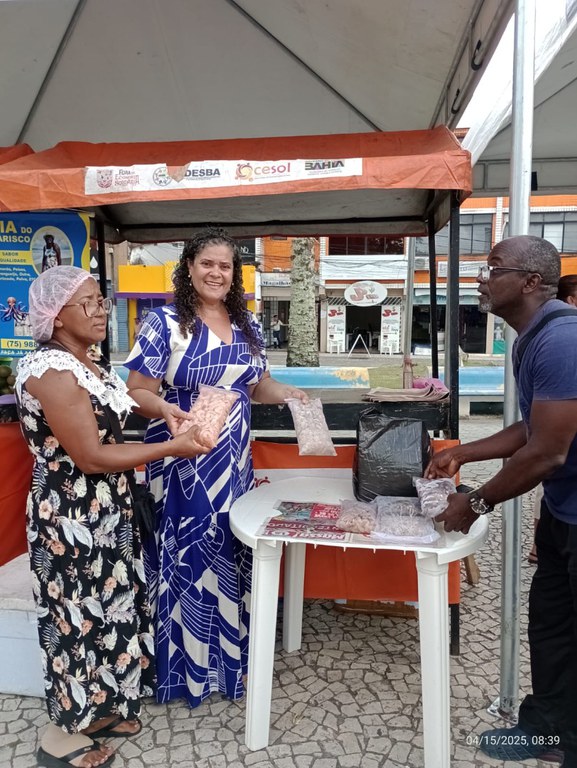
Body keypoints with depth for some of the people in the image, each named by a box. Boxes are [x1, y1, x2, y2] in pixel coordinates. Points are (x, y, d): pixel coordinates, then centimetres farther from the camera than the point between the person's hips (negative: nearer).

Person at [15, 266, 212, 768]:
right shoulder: (51, 370, -23)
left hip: (104, 509, 9)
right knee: (79, 614, 7)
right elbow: (91, 457, -24)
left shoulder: (83, 363, 8)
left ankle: (96, 709, 40)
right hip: (72, 516, -9)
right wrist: (172, 448, -22)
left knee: (106, 606, 20)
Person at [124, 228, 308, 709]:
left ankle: (230, 655, 34)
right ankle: (185, 664, 23)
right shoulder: (165, 323, -8)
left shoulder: (248, 326, 8)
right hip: (180, 464, -5)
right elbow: (137, 392, -9)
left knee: (232, 555, 13)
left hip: (234, 461, 5)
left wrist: (291, 395, -2)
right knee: (186, 556, 2)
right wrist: (172, 413, -28)